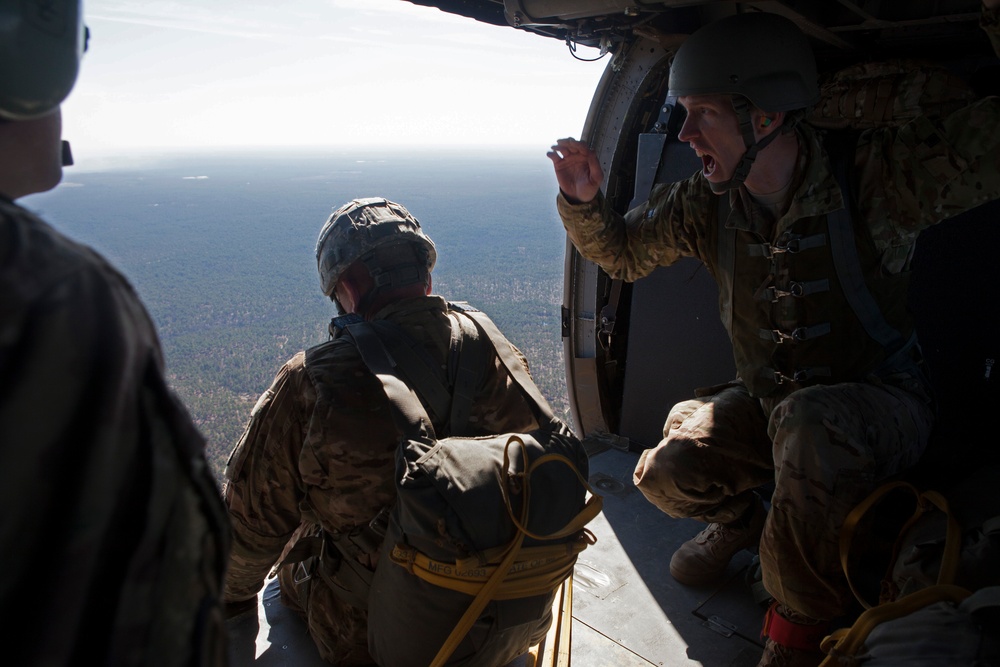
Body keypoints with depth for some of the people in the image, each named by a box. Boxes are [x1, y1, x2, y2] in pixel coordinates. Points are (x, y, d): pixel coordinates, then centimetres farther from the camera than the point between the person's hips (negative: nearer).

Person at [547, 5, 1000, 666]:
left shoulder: (876, 178, -20)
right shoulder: (704, 204, -8)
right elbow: (621, 252, 6)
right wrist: (584, 202, -15)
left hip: (881, 401, -4)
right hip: (767, 401, 5)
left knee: (810, 423, -38)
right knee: (666, 475, -12)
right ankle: (740, 519, 27)